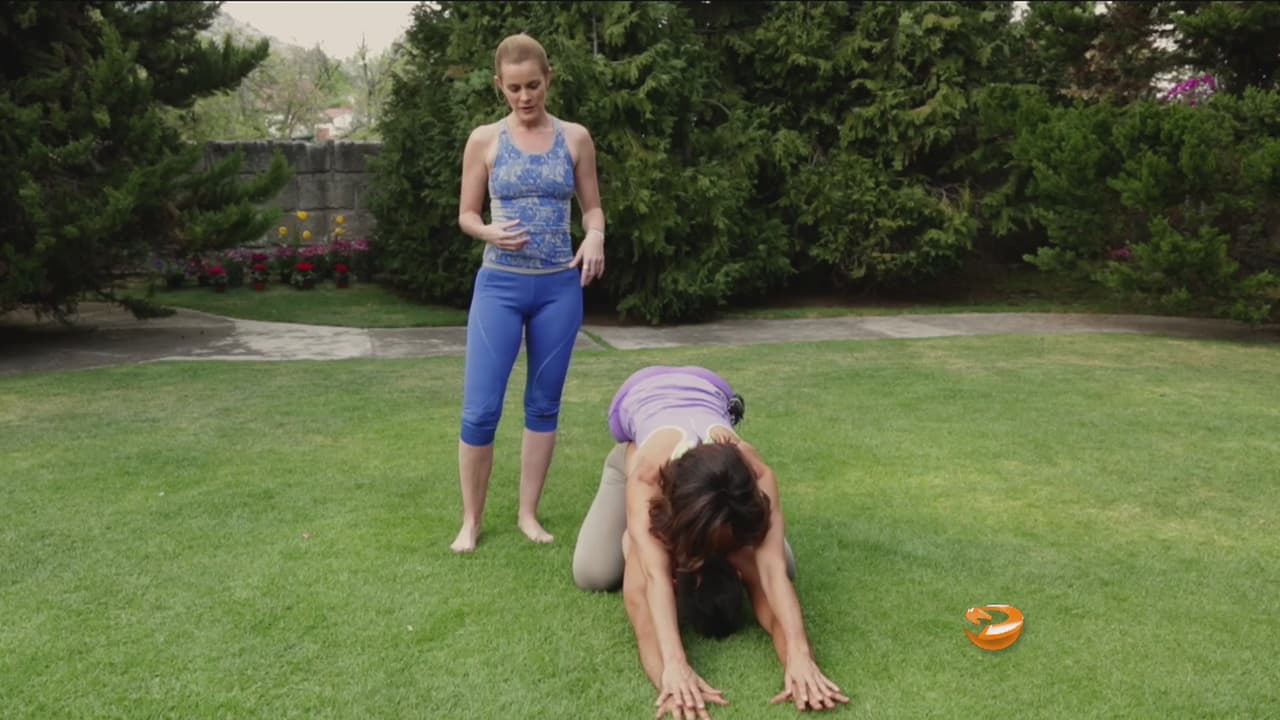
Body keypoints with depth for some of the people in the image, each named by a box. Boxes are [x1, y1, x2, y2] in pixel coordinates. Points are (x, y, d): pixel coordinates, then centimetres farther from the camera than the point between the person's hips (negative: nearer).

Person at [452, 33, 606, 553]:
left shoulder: (575, 138, 4)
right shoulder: (484, 140, 1)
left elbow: (592, 207, 11)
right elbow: (466, 215, 7)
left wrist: (595, 237, -12)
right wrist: (490, 232, -16)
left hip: (560, 287, 2)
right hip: (500, 285, -1)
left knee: (544, 405, 9)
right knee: (480, 408, -4)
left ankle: (528, 513, 22)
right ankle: (470, 521, 13)